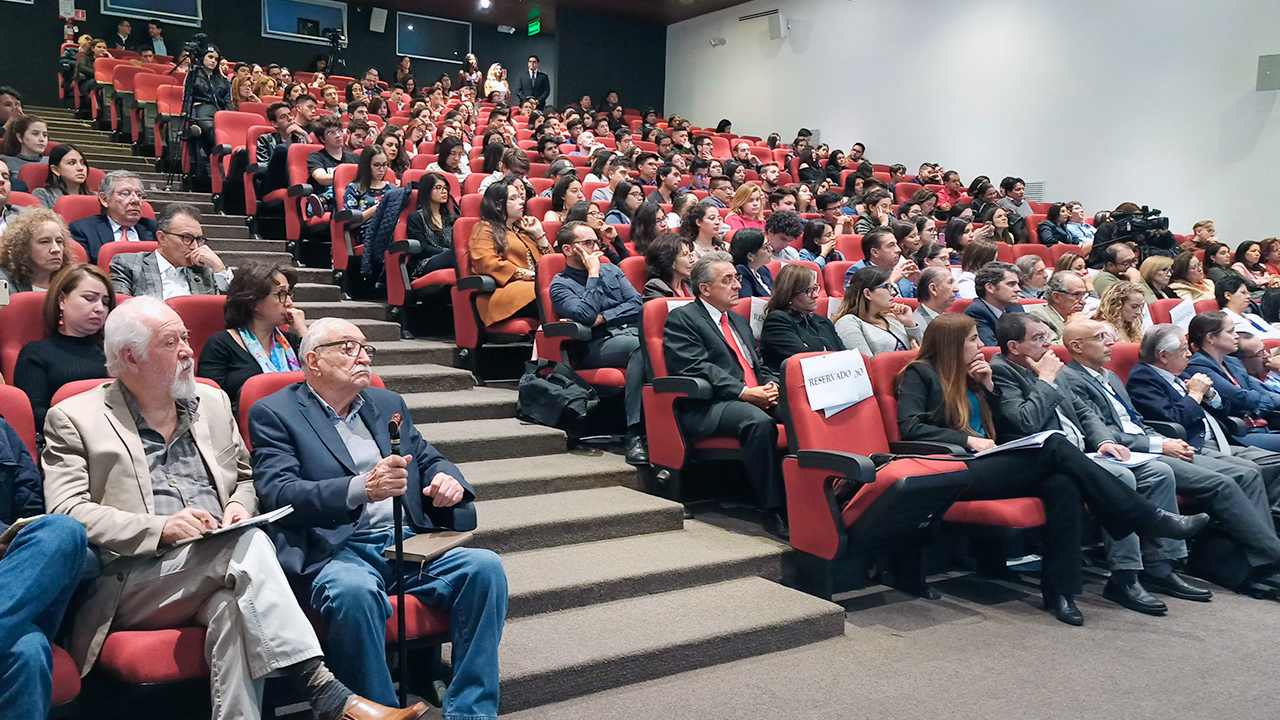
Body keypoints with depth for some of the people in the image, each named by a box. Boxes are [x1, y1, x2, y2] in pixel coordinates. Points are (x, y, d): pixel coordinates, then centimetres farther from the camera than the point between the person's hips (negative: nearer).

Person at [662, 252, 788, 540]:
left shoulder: (740, 321, 30)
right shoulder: (681, 319, 4)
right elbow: (696, 368, -10)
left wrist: (771, 385, 2)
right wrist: (744, 392, -18)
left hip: (757, 398, 7)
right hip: (708, 408, -7)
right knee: (759, 422, -37)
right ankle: (775, 512, -32)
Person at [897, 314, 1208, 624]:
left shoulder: (969, 376, 24)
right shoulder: (920, 373, 3)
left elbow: (1001, 429, 23)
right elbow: (910, 427, -11)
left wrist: (987, 386, 10)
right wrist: (968, 440, -16)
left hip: (988, 463, 7)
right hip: (960, 473, -7)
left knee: (1063, 483, -25)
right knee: (1055, 446, -24)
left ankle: (1059, 591, -27)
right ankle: (1150, 519, -17)